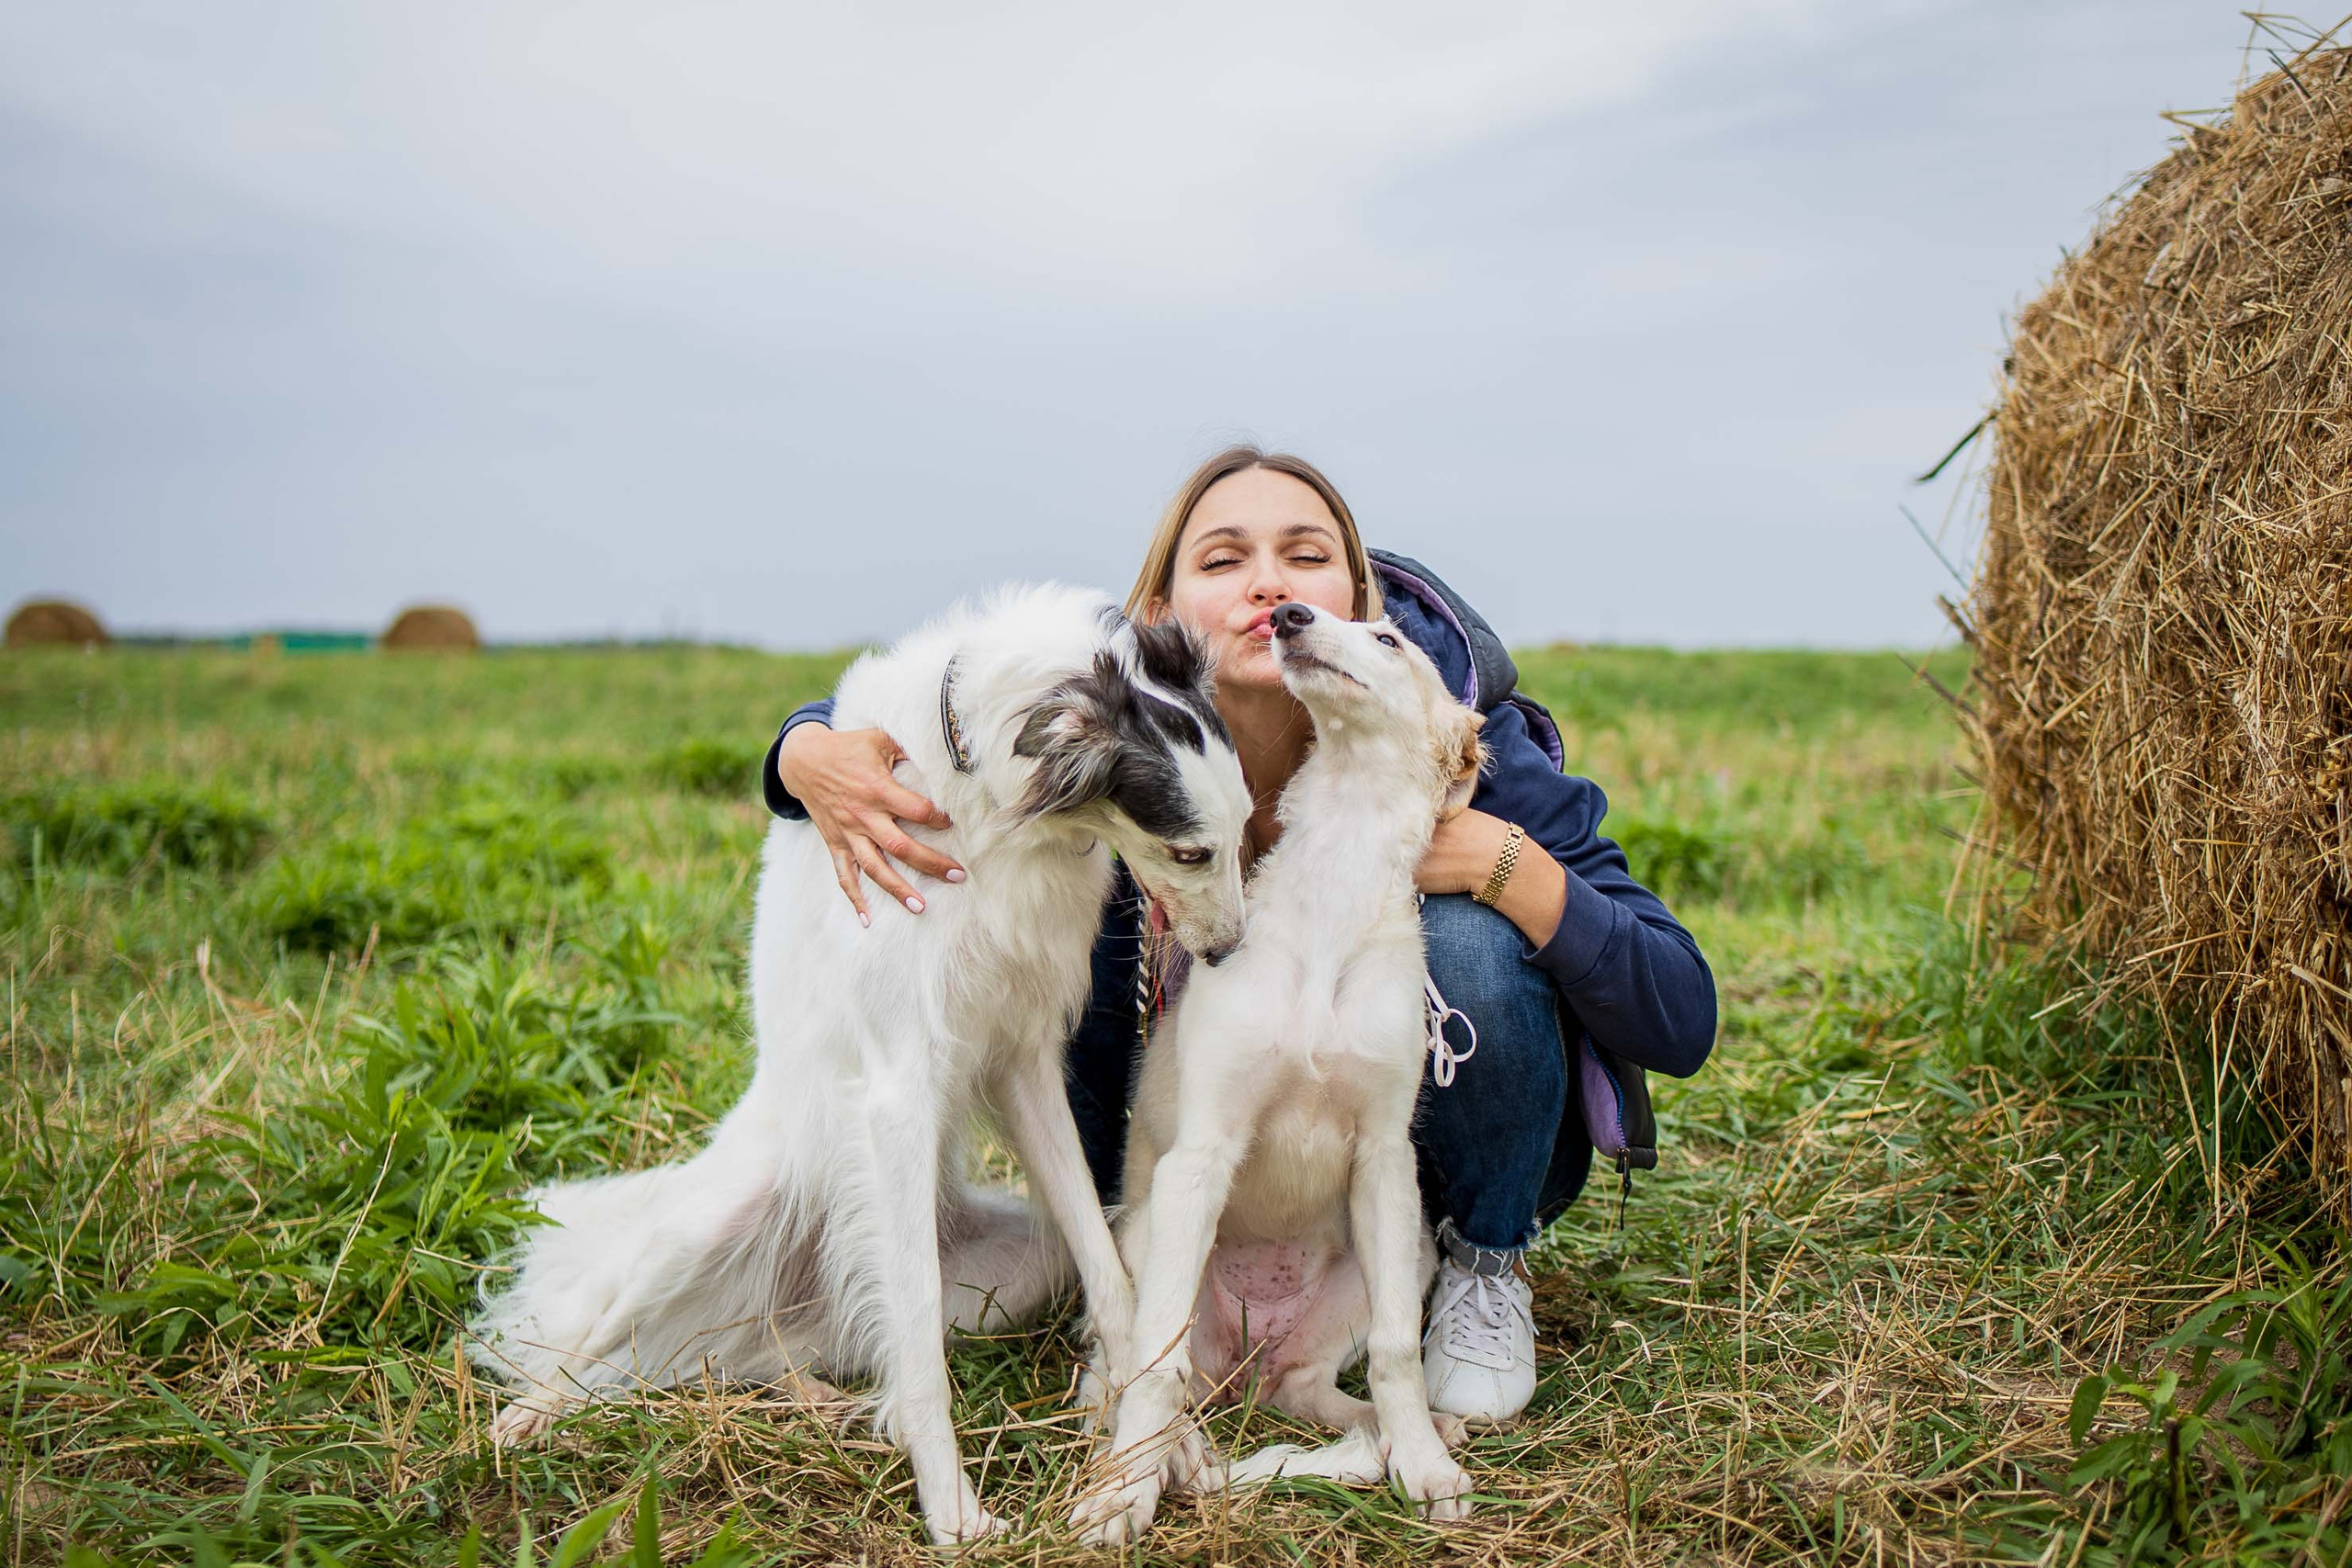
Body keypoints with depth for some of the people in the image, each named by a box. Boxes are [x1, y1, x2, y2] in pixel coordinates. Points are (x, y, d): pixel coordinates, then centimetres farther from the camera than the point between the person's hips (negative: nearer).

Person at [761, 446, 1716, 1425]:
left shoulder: (1459, 747, -27)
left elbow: (1683, 1024, -25)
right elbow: (882, 719, -7)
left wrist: (1502, 862, -39)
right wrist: (813, 755, -32)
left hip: (1455, 1150, -1)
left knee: (1465, 942, -32)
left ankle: (1488, 1266, -3)